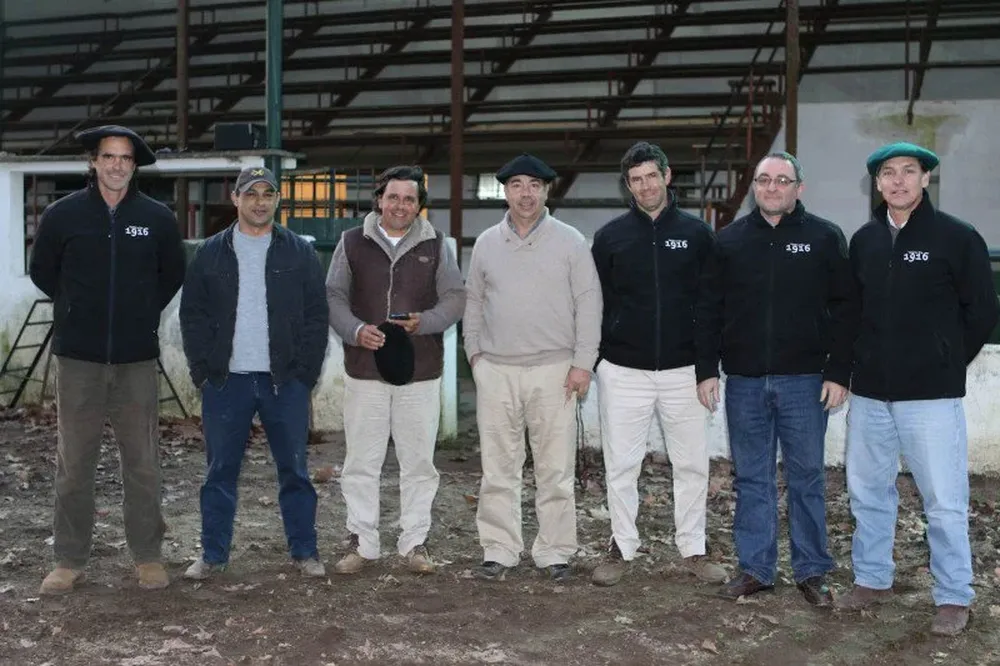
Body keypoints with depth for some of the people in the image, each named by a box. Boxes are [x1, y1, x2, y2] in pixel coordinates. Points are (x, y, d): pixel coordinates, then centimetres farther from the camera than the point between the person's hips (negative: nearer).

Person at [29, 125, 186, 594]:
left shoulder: (158, 218, 1)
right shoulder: (63, 214, -1)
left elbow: (172, 275, 15)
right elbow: (43, 272, 12)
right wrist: (79, 310, 11)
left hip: (137, 359, 0)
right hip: (78, 358, 0)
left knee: (142, 462, 5)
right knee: (74, 463, 5)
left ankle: (147, 556, 17)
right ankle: (69, 560, 16)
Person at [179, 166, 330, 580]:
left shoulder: (299, 252, 5)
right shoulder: (211, 253, 8)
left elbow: (317, 317, 3)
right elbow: (192, 315, 8)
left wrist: (306, 373, -4)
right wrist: (203, 371, -1)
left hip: (285, 381, -1)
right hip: (226, 380, 1)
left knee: (294, 469, 5)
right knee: (221, 471, 7)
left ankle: (304, 551, 15)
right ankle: (213, 554, 17)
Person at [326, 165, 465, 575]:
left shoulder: (436, 246, 6)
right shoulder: (352, 243, 6)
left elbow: (455, 298, 5)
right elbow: (333, 296, 6)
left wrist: (424, 322, -15)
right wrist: (355, 330, -13)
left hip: (420, 371, 0)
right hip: (364, 370, 0)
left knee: (418, 461, 6)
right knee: (361, 462, 4)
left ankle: (414, 543, 18)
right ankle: (362, 544, 16)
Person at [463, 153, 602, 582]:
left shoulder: (570, 241, 1)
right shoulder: (486, 243, 10)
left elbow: (588, 303, -1)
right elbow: (474, 302, 18)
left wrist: (582, 362, -7)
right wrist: (474, 351, 10)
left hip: (554, 370, -2)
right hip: (496, 370, 3)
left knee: (556, 469, 1)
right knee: (498, 467, 6)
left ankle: (554, 553, 11)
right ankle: (499, 551, 14)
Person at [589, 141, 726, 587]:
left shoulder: (696, 234, 3)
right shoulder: (610, 236, 4)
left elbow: (712, 303, 4)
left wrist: (707, 366, -3)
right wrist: (591, 360, 0)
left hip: (682, 371, 0)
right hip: (623, 371, 0)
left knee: (692, 464, 6)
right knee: (621, 466, 5)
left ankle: (693, 550, 19)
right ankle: (622, 549, 18)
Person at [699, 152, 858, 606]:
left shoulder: (824, 237, 1)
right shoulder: (730, 240, 8)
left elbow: (845, 309, -1)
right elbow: (711, 309, 9)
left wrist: (838, 373, -7)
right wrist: (707, 370, 3)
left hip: (804, 380, -2)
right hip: (744, 381, 2)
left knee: (806, 477, 6)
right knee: (751, 478, 8)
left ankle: (812, 572, 17)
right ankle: (755, 569, 18)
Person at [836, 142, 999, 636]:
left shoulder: (956, 237, -6)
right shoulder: (863, 241, 7)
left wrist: (946, 364, 3)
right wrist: (864, 359, 10)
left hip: (930, 394, -5)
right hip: (869, 392, 5)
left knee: (944, 501, 1)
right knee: (867, 492, 14)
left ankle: (954, 598, 14)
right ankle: (872, 580, 29)